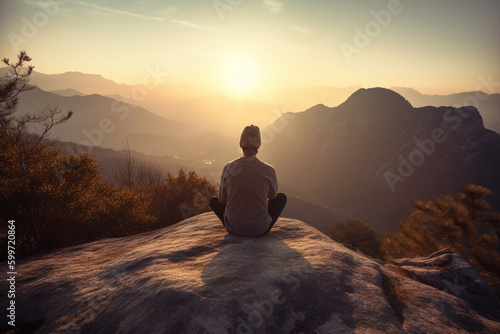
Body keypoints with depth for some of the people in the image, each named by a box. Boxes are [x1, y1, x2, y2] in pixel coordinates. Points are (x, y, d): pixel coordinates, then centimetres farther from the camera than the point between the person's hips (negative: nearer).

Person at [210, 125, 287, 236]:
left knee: (214, 201, 29)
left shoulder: (229, 168, -12)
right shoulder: (269, 170, -14)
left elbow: (222, 199, 2)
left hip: (234, 228, 1)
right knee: (282, 197, 24)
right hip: (260, 229, 0)